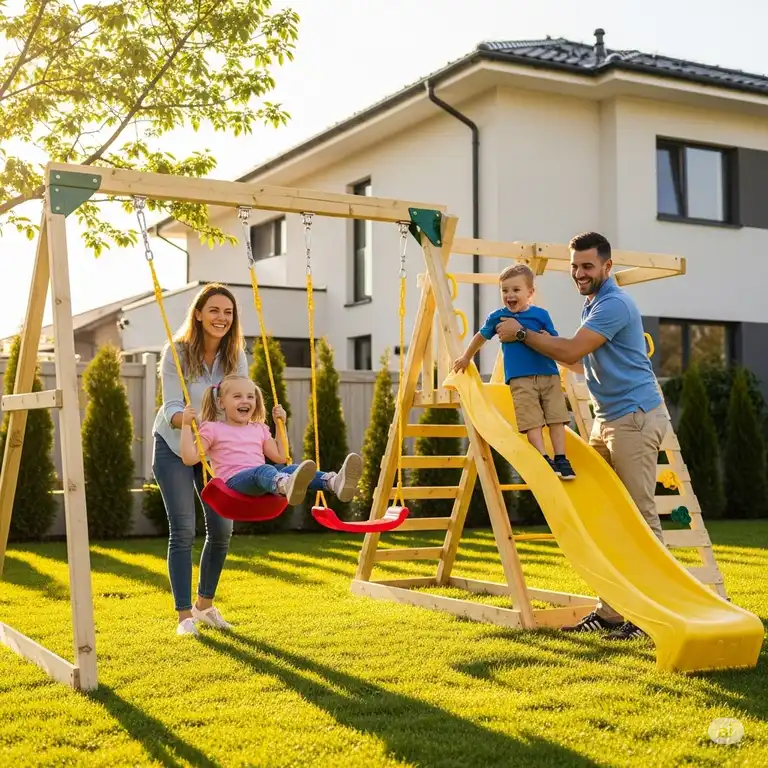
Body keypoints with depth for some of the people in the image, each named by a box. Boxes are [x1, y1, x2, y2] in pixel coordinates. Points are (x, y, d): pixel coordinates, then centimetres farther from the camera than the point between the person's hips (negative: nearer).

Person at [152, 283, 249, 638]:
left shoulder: (235, 356, -7)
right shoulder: (176, 353, -18)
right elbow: (171, 409, -22)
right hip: (174, 448, -4)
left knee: (222, 530, 2)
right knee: (183, 531, -9)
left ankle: (205, 604, 21)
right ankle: (185, 614, -1)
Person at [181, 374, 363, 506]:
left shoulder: (259, 429, 25)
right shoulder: (213, 429, 11)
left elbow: (281, 458, 23)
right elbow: (189, 458, 1)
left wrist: (280, 425, 24)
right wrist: (186, 425, -5)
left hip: (262, 483, 5)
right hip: (235, 481, -5)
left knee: (291, 470, -27)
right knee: (264, 470, -39)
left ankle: (335, 482, -55)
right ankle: (287, 486, -76)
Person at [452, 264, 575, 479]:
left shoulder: (541, 315, 5)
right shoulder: (497, 317, 6)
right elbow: (481, 336, 24)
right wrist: (466, 358, 33)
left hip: (549, 375, 1)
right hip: (520, 379, -1)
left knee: (556, 417, -4)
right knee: (532, 421, -11)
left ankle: (561, 458, 0)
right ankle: (544, 459, -12)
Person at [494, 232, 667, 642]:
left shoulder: (614, 304, -14)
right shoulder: (592, 305, 17)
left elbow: (571, 351, -20)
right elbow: (580, 361, 24)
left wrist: (522, 334, -8)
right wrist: (529, 341, 19)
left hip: (635, 417, -10)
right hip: (606, 419, 10)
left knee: (640, 515, -8)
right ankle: (610, 610, 15)